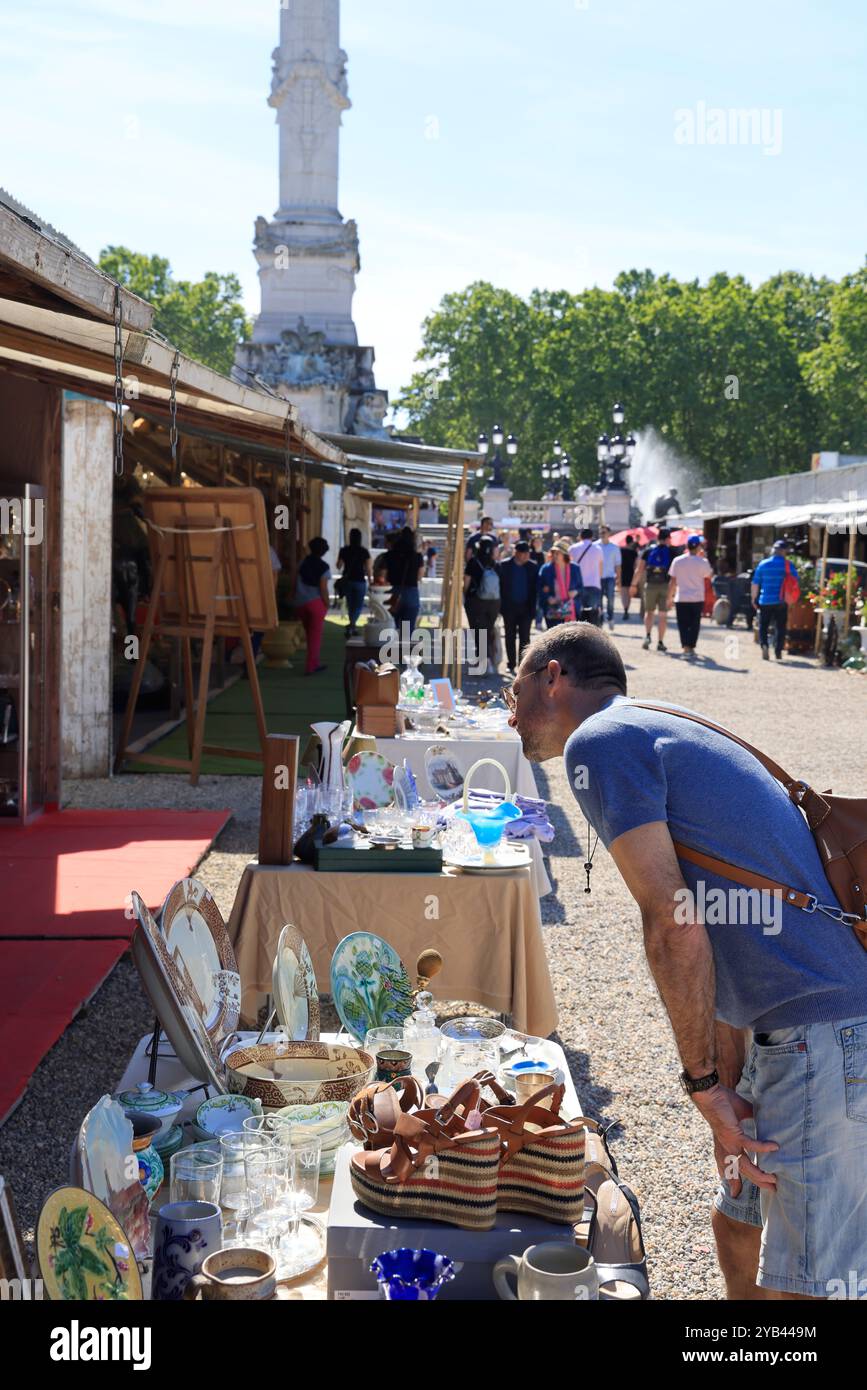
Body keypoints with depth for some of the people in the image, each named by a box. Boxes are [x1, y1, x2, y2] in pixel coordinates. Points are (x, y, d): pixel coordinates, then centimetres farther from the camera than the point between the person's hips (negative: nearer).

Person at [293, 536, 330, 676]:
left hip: (300, 602, 5)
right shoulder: (324, 567, -9)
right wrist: (327, 605, -2)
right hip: (315, 602, -5)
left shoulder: (303, 562, 5)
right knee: (316, 635, 2)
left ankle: (315, 664, 24)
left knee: (310, 634, 17)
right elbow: (323, 589, -13)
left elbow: (296, 582, 10)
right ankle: (310, 667, -2)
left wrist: (296, 598, 20)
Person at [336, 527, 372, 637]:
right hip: (360, 581, -2)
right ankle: (351, 625, -14)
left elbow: (339, 566, 2)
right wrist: (369, 579, 5)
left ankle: (353, 627, 25)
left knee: (350, 604, 18)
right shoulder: (364, 552, -8)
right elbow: (368, 568, -8)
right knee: (358, 605, 7)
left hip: (347, 580, 2)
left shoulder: (344, 550, -4)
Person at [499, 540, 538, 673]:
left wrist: (532, 607, -5)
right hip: (510, 607, 0)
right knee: (510, 637, 7)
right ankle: (511, 665, 15)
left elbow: (534, 588, 2)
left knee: (524, 637, 0)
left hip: (525, 607, 0)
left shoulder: (532, 567, 1)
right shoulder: (505, 565, -1)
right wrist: (502, 606, -5)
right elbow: (501, 586, -1)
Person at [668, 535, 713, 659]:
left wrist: (669, 597, 8)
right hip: (697, 599, -1)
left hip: (681, 598, 1)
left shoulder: (677, 561, -3)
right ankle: (691, 648, 7)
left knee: (683, 625, 5)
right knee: (694, 625, 8)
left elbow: (672, 581, 0)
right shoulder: (703, 562, -8)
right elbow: (709, 575, 9)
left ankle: (686, 648, -4)